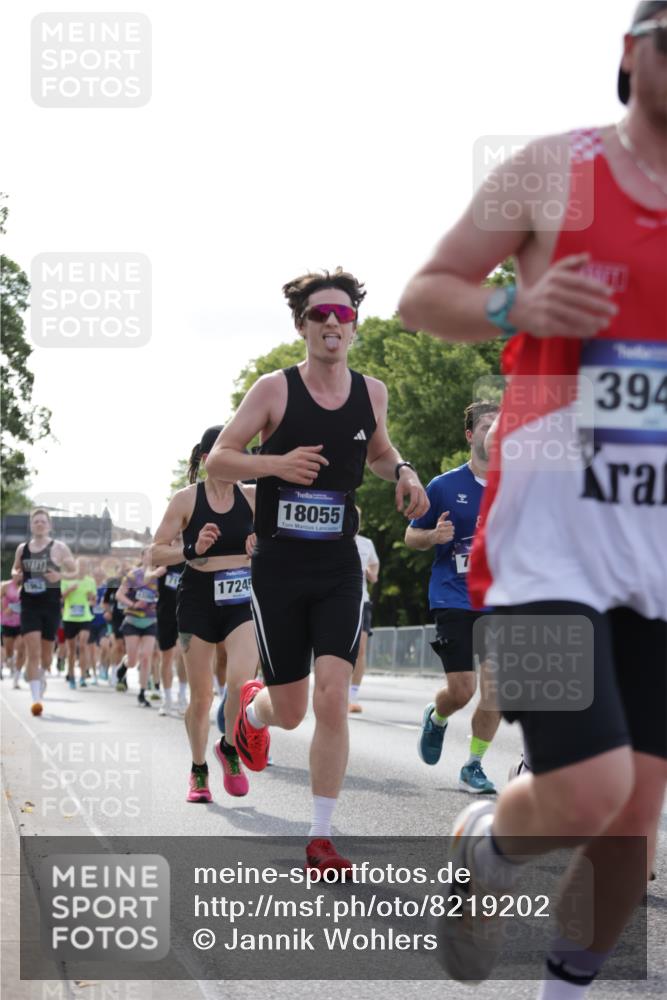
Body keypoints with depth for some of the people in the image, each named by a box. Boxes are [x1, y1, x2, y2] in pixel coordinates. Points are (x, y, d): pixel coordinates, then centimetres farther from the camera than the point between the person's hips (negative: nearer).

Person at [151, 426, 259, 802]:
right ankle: (199, 772, 25)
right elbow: (157, 552, -3)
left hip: (242, 601, 1)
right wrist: (192, 549, -19)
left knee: (241, 679, -21)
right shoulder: (186, 500, -3)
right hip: (199, 602, -1)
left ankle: (230, 749, 5)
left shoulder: (252, 496, 2)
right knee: (201, 696, 5)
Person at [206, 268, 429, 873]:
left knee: (333, 698, -13)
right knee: (290, 713, 5)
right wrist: (275, 464, -23)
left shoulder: (371, 392, 5)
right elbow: (217, 461, -5)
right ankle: (251, 706, 45)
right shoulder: (275, 390, -7)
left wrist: (403, 472, 3)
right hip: (278, 570, -2)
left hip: (339, 571, 2)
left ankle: (321, 839, -3)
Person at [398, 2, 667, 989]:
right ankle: (481, 848, 19)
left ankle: (567, 987, 30)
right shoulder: (553, 168, -2)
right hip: (547, 536, -4)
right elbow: (419, 297, 5)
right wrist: (517, 307, -15)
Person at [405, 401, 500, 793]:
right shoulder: (444, 486, 0)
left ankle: (474, 766, 12)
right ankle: (436, 718, 27)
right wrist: (435, 536, -13)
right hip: (454, 599, -2)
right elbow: (412, 536, 8)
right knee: (463, 689, -9)